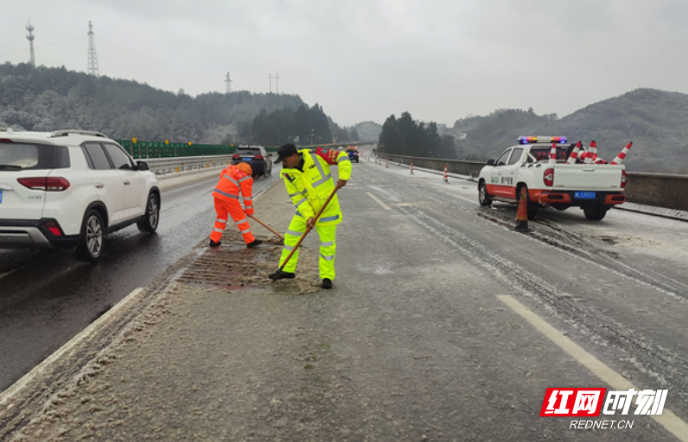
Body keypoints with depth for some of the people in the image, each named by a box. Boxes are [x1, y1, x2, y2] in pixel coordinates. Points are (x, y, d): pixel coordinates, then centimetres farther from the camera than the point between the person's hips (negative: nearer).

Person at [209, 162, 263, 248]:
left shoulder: (233, 167, 16)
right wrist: (249, 211, 9)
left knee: (221, 216, 19)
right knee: (240, 217, 3)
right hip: (229, 196, -7)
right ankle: (250, 241, 10)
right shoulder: (247, 178, -6)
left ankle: (214, 240, 19)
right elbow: (247, 196, -2)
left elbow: (222, 174, 25)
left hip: (217, 192, 7)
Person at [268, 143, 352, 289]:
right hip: (305, 209, 4)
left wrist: (344, 176, -27)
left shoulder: (316, 156, -19)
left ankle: (327, 276, 16)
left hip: (327, 209, -4)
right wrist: (308, 216, -19)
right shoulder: (287, 174, -8)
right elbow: (297, 198, -8)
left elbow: (342, 156, -13)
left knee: (328, 244, 1)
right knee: (290, 237, 6)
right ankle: (287, 270, 24)